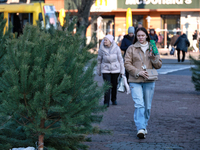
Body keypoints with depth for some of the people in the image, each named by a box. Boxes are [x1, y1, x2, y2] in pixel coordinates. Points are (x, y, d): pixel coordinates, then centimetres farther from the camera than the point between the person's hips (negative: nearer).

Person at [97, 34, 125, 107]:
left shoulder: (116, 48, -5)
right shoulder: (102, 49, -4)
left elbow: (120, 59, 3)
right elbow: (99, 60, 7)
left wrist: (122, 70, 3)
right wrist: (98, 71, 12)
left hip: (115, 69, 1)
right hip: (105, 70, -1)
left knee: (114, 85, 9)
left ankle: (114, 99, 31)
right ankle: (106, 102, -7)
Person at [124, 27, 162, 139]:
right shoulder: (132, 48, 6)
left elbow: (159, 65, 11)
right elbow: (127, 64, 1)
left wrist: (153, 57, -8)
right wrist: (138, 72, -12)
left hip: (149, 81, 3)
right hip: (135, 81, -3)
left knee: (147, 106, 7)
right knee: (139, 105, -16)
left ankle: (144, 126, 23)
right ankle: (141, 129, -20)